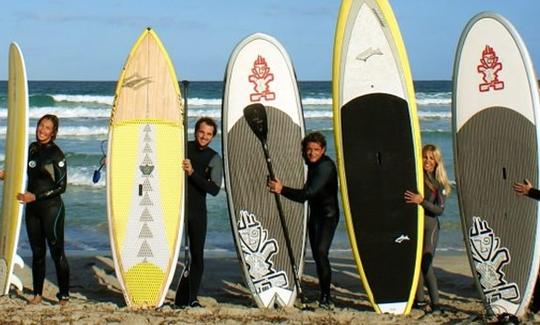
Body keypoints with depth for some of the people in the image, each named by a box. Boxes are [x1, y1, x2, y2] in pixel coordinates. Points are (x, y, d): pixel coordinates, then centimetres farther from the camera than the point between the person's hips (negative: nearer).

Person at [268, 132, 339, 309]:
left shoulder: (326, 166, -20)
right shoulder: (312, 165, 10)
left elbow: (309, 193, -29)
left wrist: (282, 189, -32)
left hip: (328, 216, -9)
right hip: (315, 215, 9)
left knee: (321, 252, -21)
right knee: (316, 255, 10)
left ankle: (326, 297, -18)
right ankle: (323, 295, 19)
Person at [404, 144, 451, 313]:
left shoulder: (439, 182, -2)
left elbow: (440, 209, -9)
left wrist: (422, 201, -21)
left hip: (429, 224, -3)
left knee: (426, 264, -11)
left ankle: (435, 303, -7)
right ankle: (420, 299, 17)